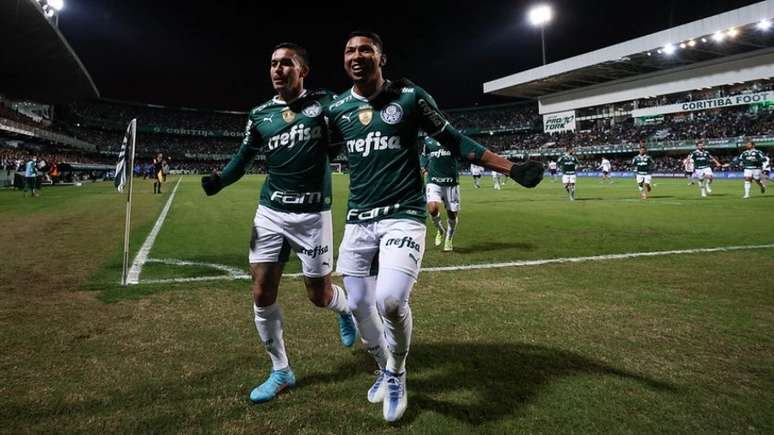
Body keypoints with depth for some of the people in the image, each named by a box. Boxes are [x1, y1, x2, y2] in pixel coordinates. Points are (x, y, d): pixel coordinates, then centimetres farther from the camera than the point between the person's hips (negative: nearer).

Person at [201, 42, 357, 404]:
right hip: (270, 213, 3)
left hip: (313, 214, -3)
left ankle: (346, 310, 43)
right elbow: (243, 158, 9)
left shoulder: (325, 103, 0)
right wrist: (219, 180, -9)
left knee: (320, 295, 4)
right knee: (262, 295, 2)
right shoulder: (260, 115, 8)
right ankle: (281, 371, 21)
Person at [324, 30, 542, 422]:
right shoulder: (336, 109, 7)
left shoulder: (409, 96, -4)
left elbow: (454, 141, 1)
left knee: (390, 301, -21)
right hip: (358, 219, 4)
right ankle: (384, 369, 35)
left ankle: (397, 373, 11)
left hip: (403, 215, -4)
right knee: (359, 305, 5)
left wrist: (511, 168, -4)